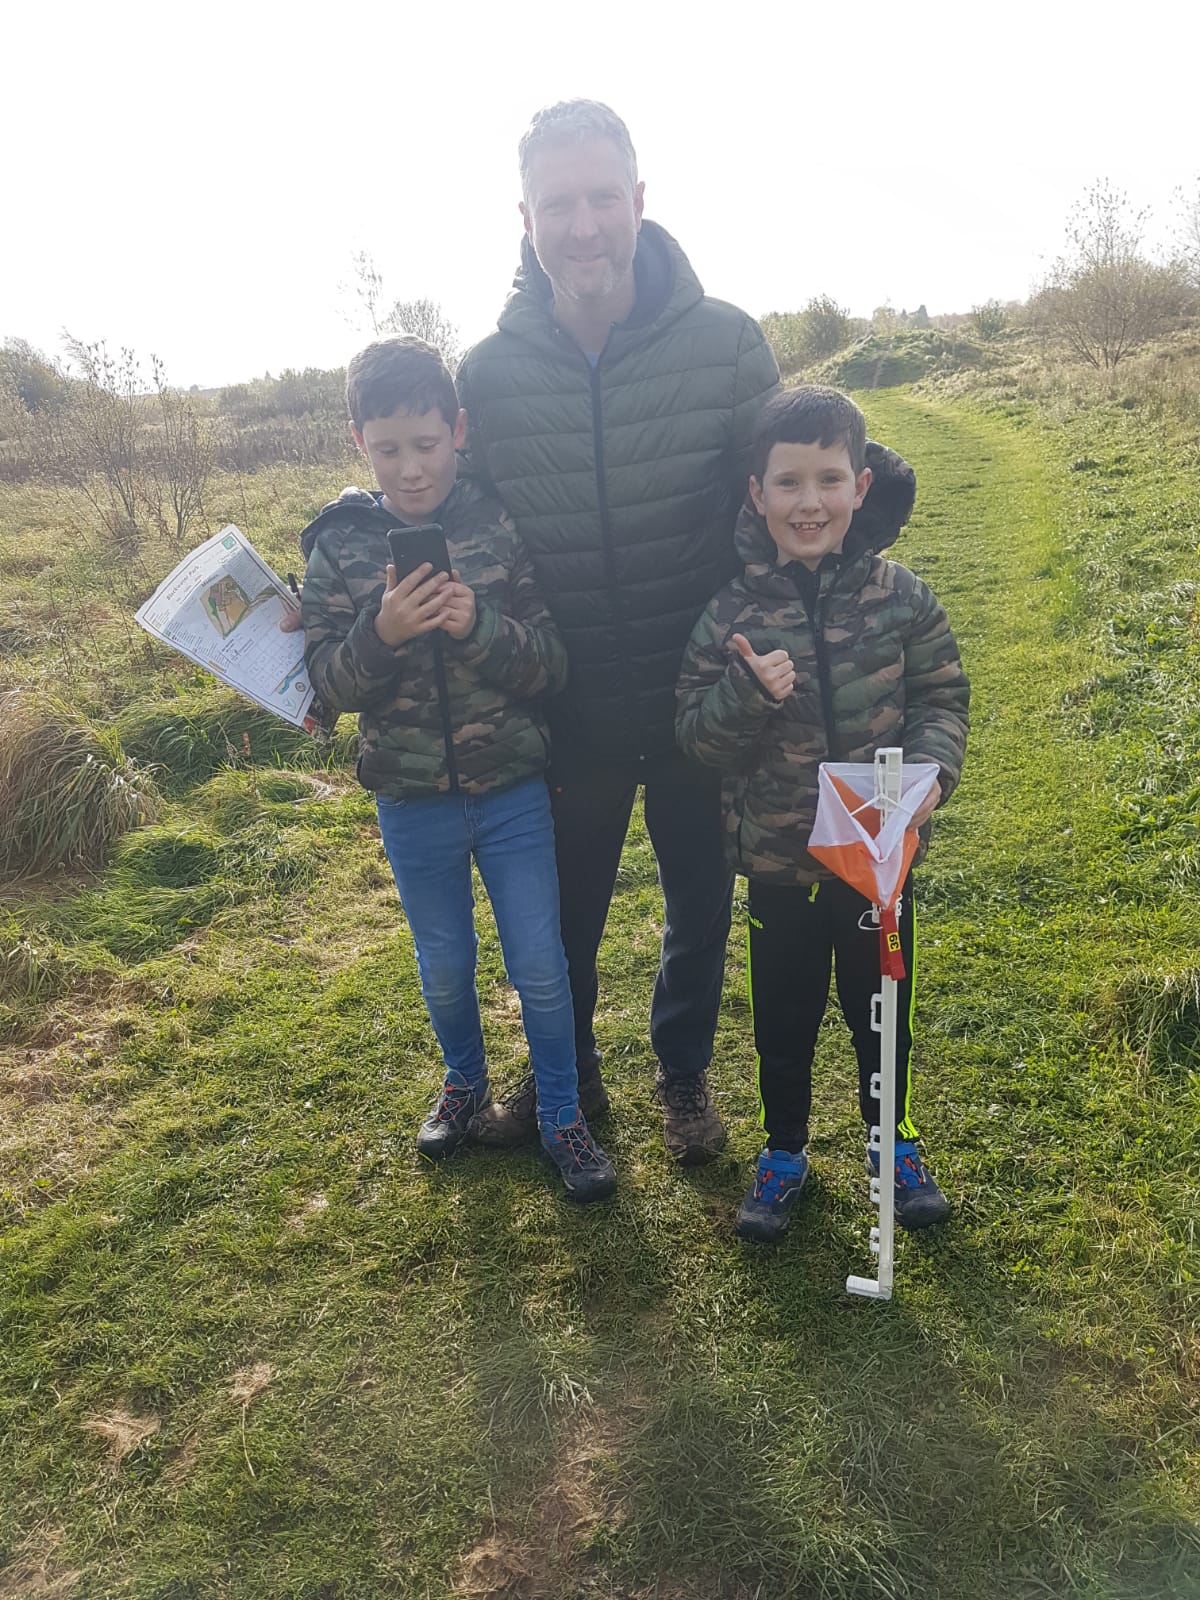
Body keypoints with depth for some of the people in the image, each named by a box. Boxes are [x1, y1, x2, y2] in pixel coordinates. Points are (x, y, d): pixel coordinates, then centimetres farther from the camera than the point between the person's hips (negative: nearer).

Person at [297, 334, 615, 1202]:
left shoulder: (504, 528, -8)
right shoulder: (340, 545, -5)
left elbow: (553, 666, -10)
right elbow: (328, 683, -7)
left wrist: (478, 625, -28)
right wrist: (382, 633, -26)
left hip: (513, 792, -1)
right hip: (412, 803, 2)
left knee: (540, 966, 8)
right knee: (445, 967, 19)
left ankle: (563, 1115, 29)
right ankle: (466, 1083, 45)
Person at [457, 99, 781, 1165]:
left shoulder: (726, 342, -10)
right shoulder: (489, 373, -8)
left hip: (701, 701, 0)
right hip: (569, 712, 1)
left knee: (700, 907, 17)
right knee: (563, 915, 18)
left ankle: (684, 1075, 44)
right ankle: (568, 1075, 46)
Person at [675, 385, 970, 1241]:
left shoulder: (898, 595, -7)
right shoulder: (734, 610, -10)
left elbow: (943, 695, 0)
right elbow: (697, 732, -8)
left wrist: (932, 770, -17)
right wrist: (748, 694, -27)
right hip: (778, 856, 0)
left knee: (881, 1007, 19)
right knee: (784, 1017, 16)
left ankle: (895, 1141, 44)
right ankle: (785, 1152, 39)